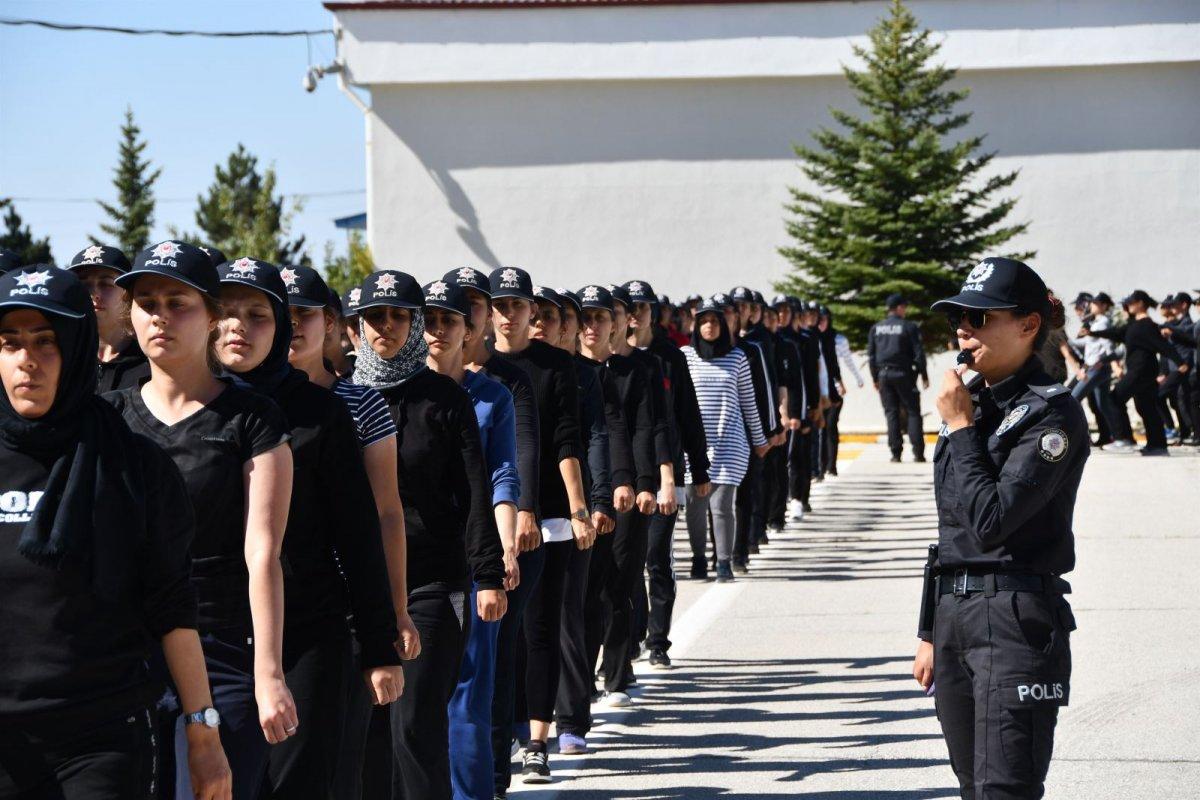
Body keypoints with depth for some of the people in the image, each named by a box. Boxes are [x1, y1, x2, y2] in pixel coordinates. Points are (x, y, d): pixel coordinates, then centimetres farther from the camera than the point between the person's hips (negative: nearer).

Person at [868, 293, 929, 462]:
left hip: (884, 374, 3)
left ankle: (895, 453, 1)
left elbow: (871, 355, 8)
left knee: (891, 413, 6)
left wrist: (875, 378, 15)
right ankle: (918, 453, -6)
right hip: (904, 374, -3)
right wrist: (924, 376, 2)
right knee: (913, 412, 1)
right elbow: (918, 353, -6)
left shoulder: (876, 329, 7)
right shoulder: (909, 327, -5)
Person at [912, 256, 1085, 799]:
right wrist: (931, 633, 20)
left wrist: (961, 428, -12)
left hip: (1017, 617, -8)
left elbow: (991, 522, -20)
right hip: (953, 613, 8)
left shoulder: (1052, 413, -10)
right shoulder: (971, 403, 16)